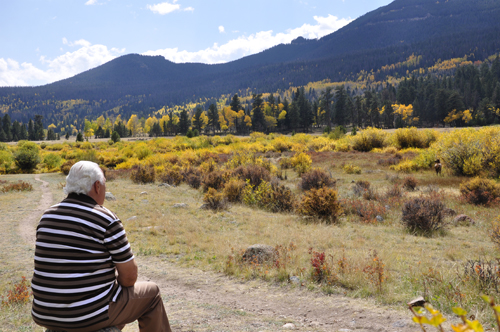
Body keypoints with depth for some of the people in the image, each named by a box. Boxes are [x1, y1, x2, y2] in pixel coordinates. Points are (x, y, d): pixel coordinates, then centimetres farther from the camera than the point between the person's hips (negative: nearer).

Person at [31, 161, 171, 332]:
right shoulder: (107, 220, -16)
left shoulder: (48, 217, 4)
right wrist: (123, 283, 13)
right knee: (151, 293, 19)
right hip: (92, 315, -7)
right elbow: (129, 275, -11)